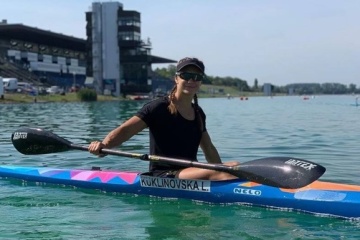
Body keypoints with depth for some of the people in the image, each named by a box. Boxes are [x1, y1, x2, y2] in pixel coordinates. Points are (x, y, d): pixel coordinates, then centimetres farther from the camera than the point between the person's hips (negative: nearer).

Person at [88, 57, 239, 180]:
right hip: (162, 177, -7)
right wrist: (104, 145, -35)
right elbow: (126, 130, -16)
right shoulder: (159, 108, -7)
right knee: (214, 173, -31)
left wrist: (222, 169, 6)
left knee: (235, 167, -15)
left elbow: (209, 149, 22)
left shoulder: (198, 113, 15)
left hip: (191, 174, 8)